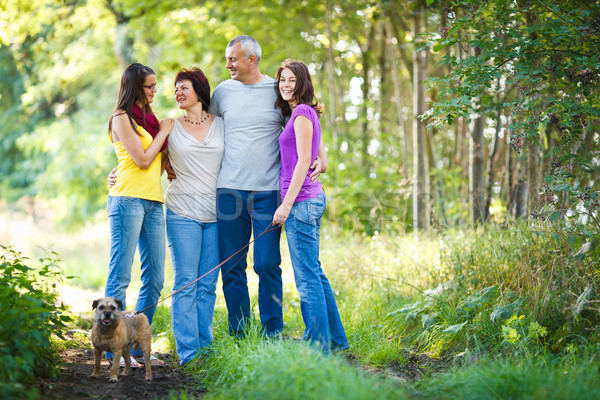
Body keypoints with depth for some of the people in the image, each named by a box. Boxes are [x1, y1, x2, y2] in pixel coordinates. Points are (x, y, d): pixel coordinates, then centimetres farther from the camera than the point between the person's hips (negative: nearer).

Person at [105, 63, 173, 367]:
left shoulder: (149, 118, 21)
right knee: (120, 276, -6)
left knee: (155, 279, 5)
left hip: (153, 202, 8)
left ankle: (138, 347, 12)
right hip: (128, 199, -8)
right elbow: (143, 160, -10)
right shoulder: (122, 118, -3)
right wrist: (163, 132, 1)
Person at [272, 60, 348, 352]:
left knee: (307, 276, -7)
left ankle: (318, 347, -3)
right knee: (314, 273, 16)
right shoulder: (307, 114, 17)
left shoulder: (302, 113, -10)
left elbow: (304, 161, -16)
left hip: (301, 201, -10)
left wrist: (287, 203, -17)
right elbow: (323, 163, 19)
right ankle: (336, 339, 24)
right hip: (311, 199, 10)